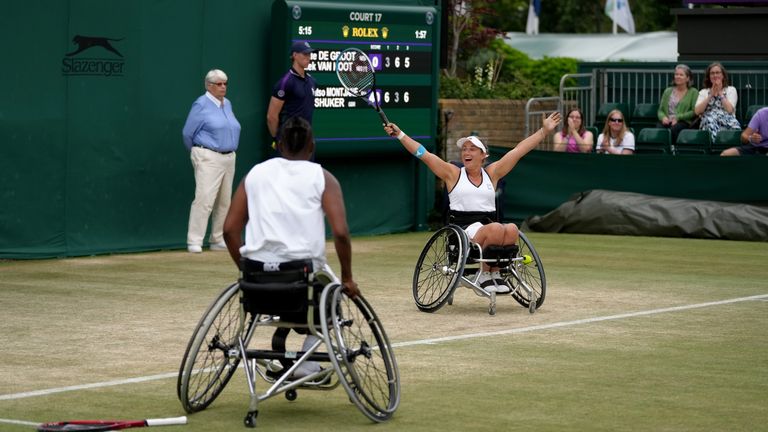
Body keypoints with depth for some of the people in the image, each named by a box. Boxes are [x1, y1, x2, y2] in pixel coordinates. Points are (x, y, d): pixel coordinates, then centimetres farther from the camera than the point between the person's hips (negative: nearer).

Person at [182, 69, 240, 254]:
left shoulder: (227, 104, 14)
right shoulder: (201, 105, -8)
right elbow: (188, 133, -5)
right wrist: (197, 153, 8)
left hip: (229, 158, 8)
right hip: (209, 158, -8)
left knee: (224, 202, 9)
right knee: (204, 198, -15)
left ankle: (217, 240, 17)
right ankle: (194, 242, -15)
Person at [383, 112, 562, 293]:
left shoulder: (492, 173, 17)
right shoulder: (453, 174, 11)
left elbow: (519, 150, 17)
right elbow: (423, 154, 6)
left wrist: (544, 131, 18)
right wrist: (399, 135, 0)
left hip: (489, 223, 3)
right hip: (463, 229, -3)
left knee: (511, 229, -31)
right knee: (496, 229, -34)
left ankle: (495, 272, -13)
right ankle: (485, 275, -14)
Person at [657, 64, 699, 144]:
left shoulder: (693, 92, 10)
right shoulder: (668, 91, 23)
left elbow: (694, 112, -1)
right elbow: (660, 110, 21)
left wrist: (678, 117, -12)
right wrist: (663, 117, -3)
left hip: (683, 122, -3)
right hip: (667, 121, 3)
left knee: (674, 129, -39)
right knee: (659, 128, -34)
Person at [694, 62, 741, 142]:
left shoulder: (731, 90, 18)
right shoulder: (703, 92, 23)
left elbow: (729, 109, 0)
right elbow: (697, 111, 4)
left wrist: (720, 93, 4)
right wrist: (711, 95, 2)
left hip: (726, 121, 0)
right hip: (708, 123, 0)